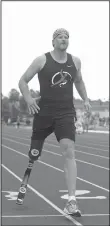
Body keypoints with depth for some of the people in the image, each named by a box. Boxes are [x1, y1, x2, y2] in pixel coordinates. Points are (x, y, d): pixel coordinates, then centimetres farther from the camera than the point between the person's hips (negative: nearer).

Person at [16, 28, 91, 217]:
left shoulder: (75, 61, 8)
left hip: (66, 113, 1)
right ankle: (23, 186, 41)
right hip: (44, 112, -1)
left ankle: (71, 202, -20)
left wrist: (85, 99, 12)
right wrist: (28, 99, -13)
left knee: (69, 152, -17)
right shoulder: (42, 60, -3)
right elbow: (23, 81, 3)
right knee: (33, 154, 11)